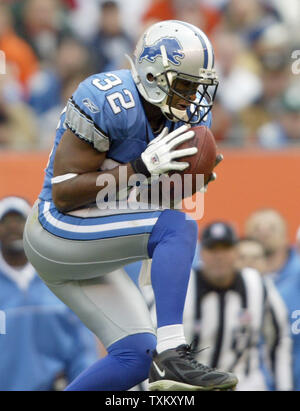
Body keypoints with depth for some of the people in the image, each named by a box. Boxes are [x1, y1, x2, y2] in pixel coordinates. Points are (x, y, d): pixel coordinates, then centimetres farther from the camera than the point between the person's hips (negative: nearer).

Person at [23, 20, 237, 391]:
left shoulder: (186, 116, 4)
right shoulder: (108, 101, -21)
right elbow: (63, 193, -22)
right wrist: (144, 165, -28)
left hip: (92, 253, 9)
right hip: (59, 231, -9)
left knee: (135, 356, 2)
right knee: (177, 226, -26)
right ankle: (171, 354, -34)